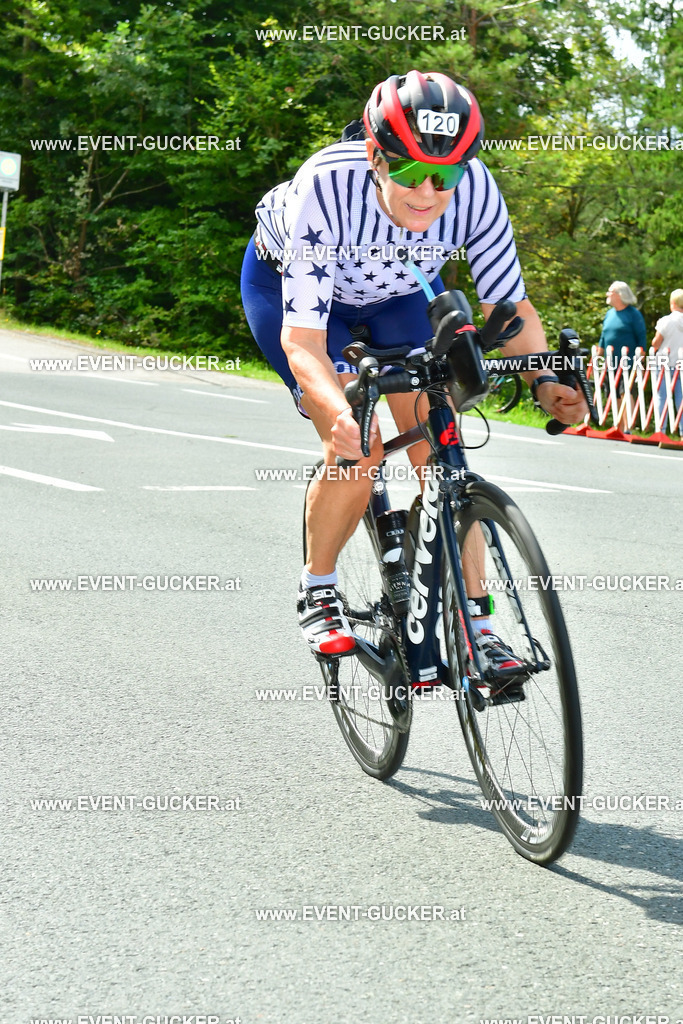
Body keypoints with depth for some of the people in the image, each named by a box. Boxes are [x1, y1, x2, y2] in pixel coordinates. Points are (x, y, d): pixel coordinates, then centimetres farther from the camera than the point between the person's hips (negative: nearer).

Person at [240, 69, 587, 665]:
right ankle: (317, 591, 5)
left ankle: (474, 622, -6)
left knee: (438, 452, -13)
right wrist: (339, 414, -60)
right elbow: (302, 337, -41)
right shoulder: (325, 189, -40)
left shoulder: (476, 191, -32)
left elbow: (508, 304, -20)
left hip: (400, 291, 3)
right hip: (288, 282, -3)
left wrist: (545, 378, -38)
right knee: (359, 452, -20)